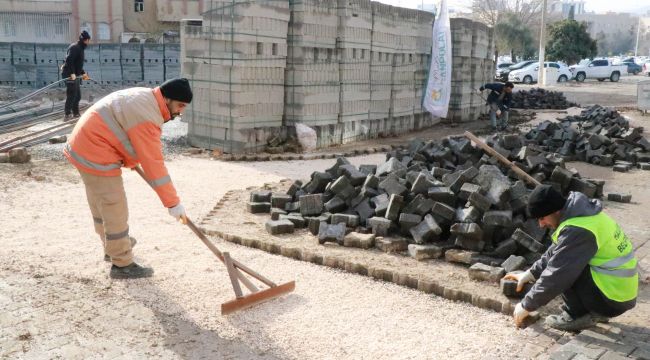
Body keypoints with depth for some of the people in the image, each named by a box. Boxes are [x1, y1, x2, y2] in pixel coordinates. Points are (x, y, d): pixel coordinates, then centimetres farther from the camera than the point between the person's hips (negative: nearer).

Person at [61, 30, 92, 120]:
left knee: (77, 96, 13)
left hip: (75, 75, 10)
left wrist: (83, 73, 24)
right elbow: (69, 61, -24)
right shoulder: (74, 47, -12)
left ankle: (75, 113, 21)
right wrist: (72, 73, -30)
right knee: (71, 95, -9)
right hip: (69, 75, -10)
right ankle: (68, 114, -6)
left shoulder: (80, 48, 19)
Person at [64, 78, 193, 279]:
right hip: (96, 156, -11)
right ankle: (122, 265, 6)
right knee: (115, 210, -3)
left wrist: (129, 160, 17)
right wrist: (173, 203, -24)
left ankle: (113, 246, 43)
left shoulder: (144, 97, 6)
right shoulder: (147, 116, -25)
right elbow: (153, 164, -27)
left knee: (100, 204, 25)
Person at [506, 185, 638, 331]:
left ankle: (578, 315, -2)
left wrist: (527, 306, -14)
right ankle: (596, 311, 16)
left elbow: (556, 274, -23)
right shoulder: (579, 213, 4)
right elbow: (554, 252, 17)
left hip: (614, 298, -10)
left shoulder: (576, 231, -25)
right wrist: (530, 274, 14)